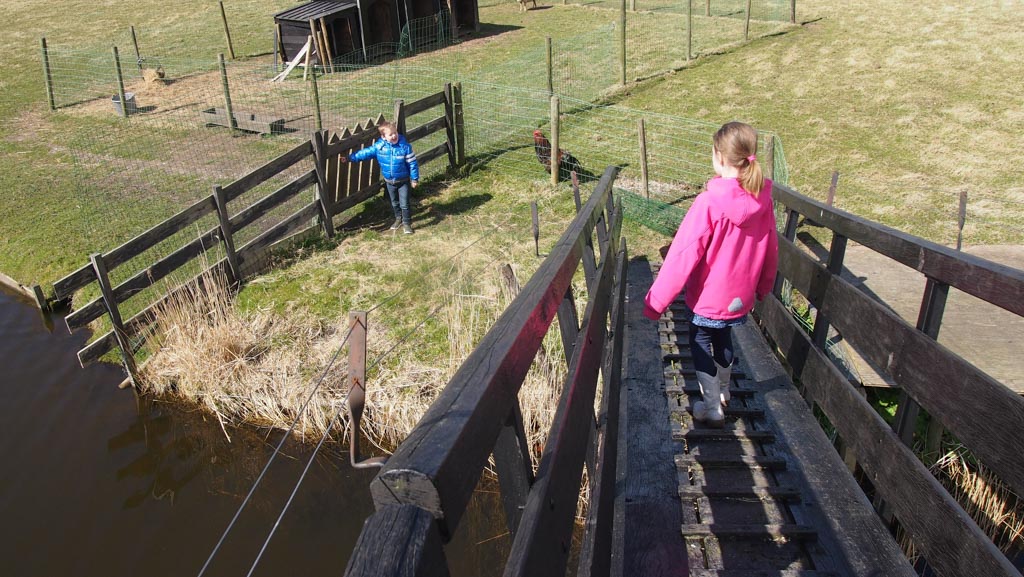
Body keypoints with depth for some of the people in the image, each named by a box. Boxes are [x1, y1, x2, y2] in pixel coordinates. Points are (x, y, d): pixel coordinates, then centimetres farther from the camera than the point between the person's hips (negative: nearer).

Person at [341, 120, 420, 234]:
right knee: (394, 203, 20)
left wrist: (415, 179, -10)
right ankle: (398, 219, 40)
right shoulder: (379, 146, -11)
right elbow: (366, 152, -2)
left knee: (404, 204, -2)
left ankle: (407, 223, 12)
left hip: (403, 181, -4)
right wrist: (350, 158, -3)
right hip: (389, 181, 4)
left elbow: (412, 163, -14)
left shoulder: (405, 146, -20)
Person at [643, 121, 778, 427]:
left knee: (700, 345, 17)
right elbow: (770, 251, 5)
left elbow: (682, 255, -26)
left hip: (709, 297, -6)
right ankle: (722, 392, 49)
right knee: (724, 339, 29)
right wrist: (763, 287, 23)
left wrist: (655, 301, -19)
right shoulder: (762, 200, -8)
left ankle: (713, 408, 25)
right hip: (742, 297, 6)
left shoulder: (710, 202, -26)